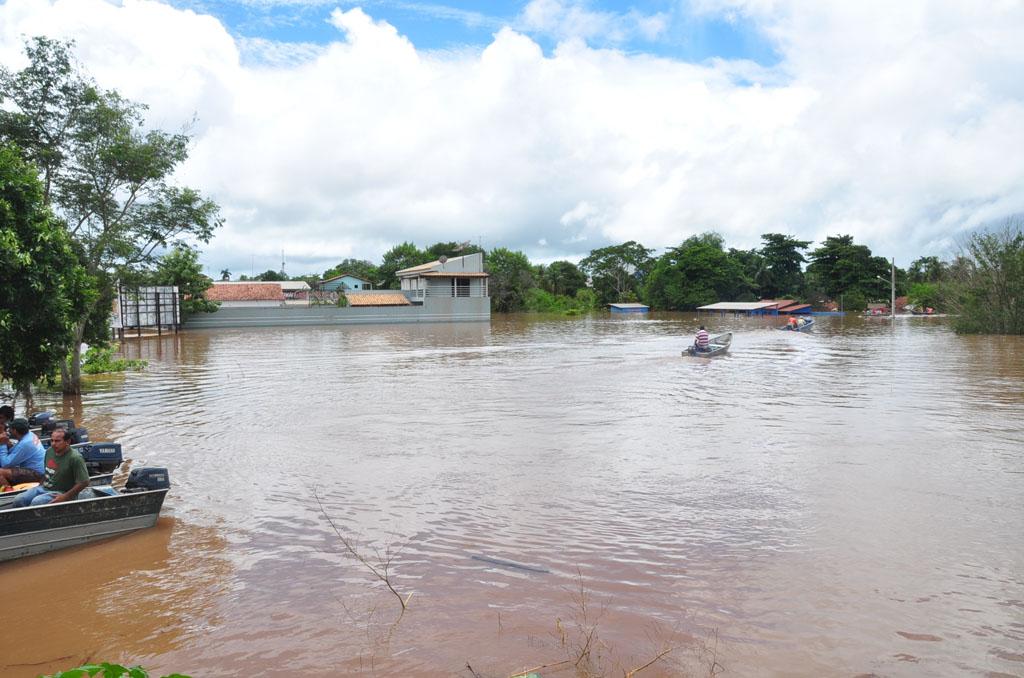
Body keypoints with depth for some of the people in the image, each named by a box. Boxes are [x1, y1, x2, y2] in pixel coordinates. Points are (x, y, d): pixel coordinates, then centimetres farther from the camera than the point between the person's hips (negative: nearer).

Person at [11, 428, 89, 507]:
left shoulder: (75, 458, -21)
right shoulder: (49, 450, 4)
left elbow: (84, 482, -22)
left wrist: (65, 497, -20)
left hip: (60, 492, -8)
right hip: (44, 487, 8)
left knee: (36, 502, -29)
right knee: (18, 501, -8)